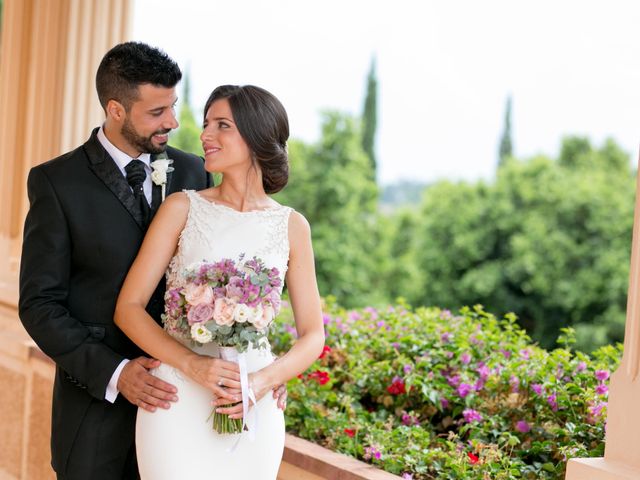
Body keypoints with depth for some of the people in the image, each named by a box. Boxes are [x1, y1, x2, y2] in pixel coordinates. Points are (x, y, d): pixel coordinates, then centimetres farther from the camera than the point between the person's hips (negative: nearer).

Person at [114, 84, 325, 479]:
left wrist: (265, 381, -12)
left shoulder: (292, 226, 4)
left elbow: (313, 336, 6)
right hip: (178, 401, -1)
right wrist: (193, 365, -17)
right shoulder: (183, 208, 1)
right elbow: (128, 307, -3)